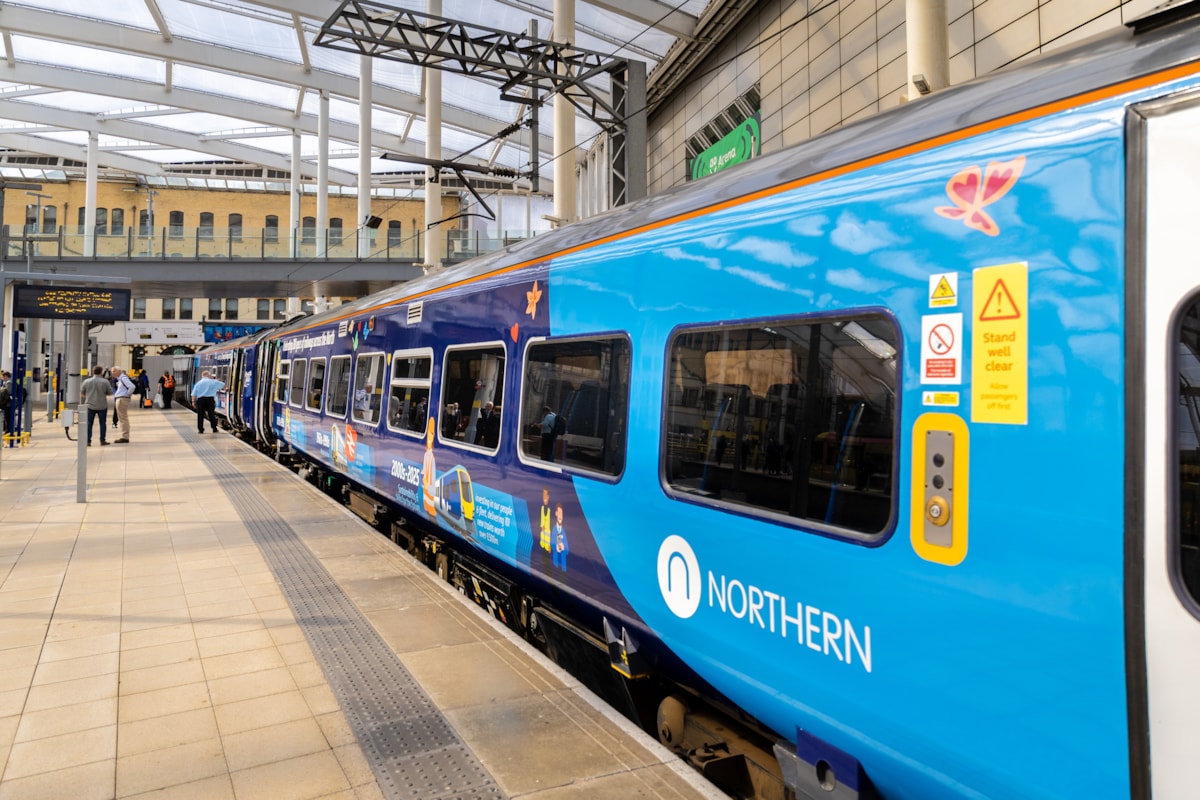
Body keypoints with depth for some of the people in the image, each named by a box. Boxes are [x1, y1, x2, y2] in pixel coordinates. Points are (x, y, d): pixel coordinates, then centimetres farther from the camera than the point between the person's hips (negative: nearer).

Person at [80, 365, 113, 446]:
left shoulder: (86, 381, 0)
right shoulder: (105, 382, -7)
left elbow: (82, 394, 8)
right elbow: (110, 392, -1)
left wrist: (82, 404, 19)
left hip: (90, 406, 2)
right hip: (102, 406, -2)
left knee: (89, 423, 6)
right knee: (103, 423, 7)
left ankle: (88, 441, 5)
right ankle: (103, 440, 9)